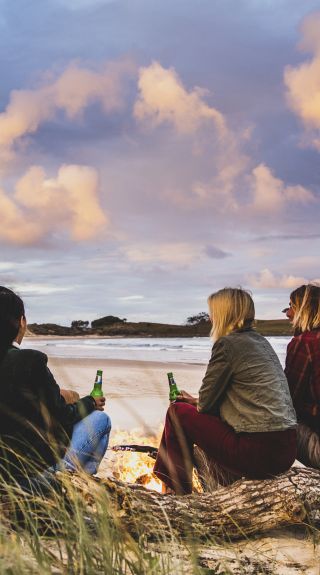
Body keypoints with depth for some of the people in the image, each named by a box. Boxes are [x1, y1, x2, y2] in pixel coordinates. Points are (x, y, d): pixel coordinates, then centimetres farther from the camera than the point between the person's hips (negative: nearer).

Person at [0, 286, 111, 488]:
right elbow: (60, 416, -12)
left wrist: (58, 395, 14)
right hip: (36, 469, -7)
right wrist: (91, 403, 6)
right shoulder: (30, 360, -22)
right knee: (100, 418, 9)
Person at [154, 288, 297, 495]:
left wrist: (197, 403, 17)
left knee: (178, 412, 6)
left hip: (259, 451, -8)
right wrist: (197, 401, 26)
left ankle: (179, 489, 17)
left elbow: (205, 404, -5)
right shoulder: (261, 341, 14)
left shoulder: (228, 344, -10)